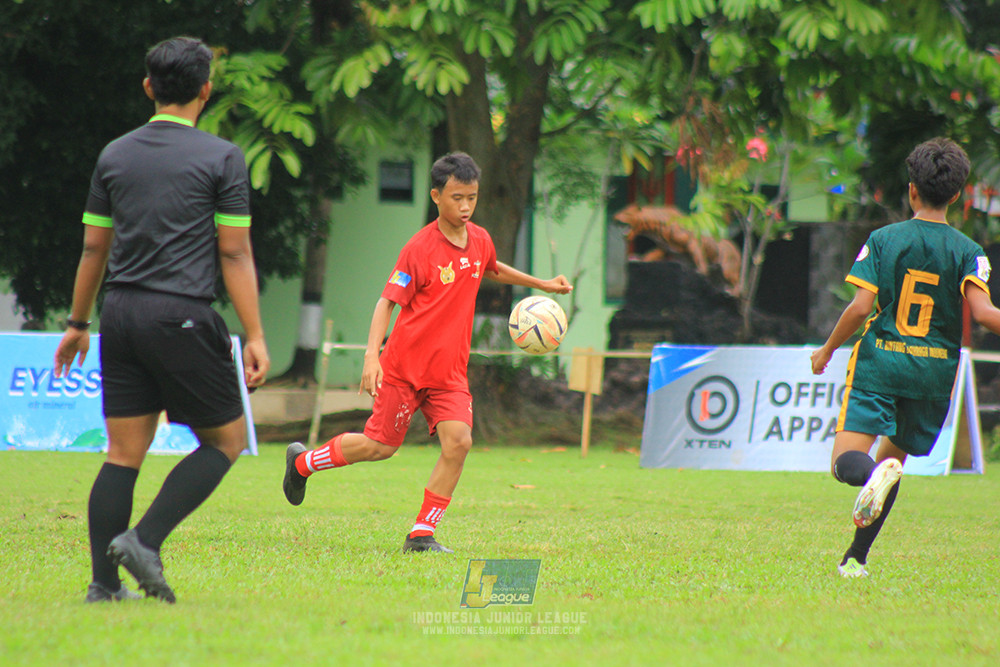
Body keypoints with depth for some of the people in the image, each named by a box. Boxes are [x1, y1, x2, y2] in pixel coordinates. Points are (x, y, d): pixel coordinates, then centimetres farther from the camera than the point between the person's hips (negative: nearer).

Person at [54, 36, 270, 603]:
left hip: (121, 315, 5)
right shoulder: (222, 158, -3)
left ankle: (104, 583, 3)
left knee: (124, 453, 7)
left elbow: (94, 247, 15)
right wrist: (255, 336, -4)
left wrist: (78, 325, 24)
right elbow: (235, 254, -6)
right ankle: (145, 539, -8)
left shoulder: (115, 155, 11)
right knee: (226, 440, 7)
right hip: (181, 317, -5)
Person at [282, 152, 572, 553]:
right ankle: (302, 462, 29)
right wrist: (371, 356, -25)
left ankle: (422, 535, -7)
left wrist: (542, 285, 27)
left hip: (450, 371, 5)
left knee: (458, 441, -15)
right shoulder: (420, 248, -15)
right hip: (404, 366, -5)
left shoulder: (480, 240, 4)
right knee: (380, 446, 2)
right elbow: (387, 301, -14)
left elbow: (493, 270, 30)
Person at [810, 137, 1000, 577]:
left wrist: (828, 349, 7)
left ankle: (875, 475, -44)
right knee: (894, 454, 19)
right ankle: (856, 557, 17)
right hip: (933, 373, 2)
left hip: (879, 360, -2)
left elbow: (861, 306, -7)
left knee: (846, 460, -8)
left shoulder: (883, 239, -1)